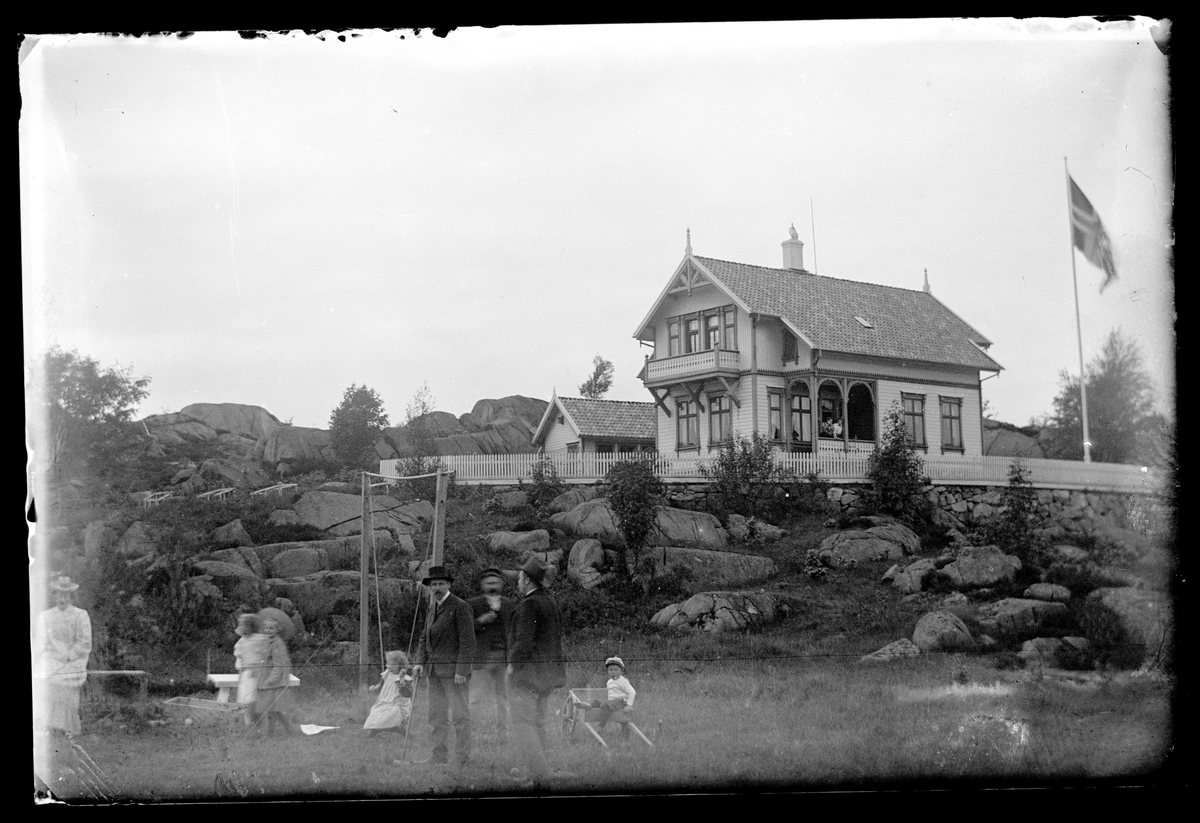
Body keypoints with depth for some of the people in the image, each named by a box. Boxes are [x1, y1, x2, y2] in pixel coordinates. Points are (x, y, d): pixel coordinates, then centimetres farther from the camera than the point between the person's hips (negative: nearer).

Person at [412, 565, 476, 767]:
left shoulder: (460, 607, -8)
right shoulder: (432, 608, 15)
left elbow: (468, 641, -12)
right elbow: (425, 637, 19)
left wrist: (462, 670, -18)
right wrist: (420, 662, 4)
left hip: (453, 669, -8)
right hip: (434, 670, 8)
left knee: (460, 715, -4)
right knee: (436, 716, 10)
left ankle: (462, 759, 0)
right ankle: (439, 756, 16)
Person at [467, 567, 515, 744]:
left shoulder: (511, 605, 14)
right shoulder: (473, 604, 5)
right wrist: (480, 622, -14)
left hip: (505, 658, 3)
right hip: (482, 656, -2)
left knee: (503, 700, 4)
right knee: (478, 698, -6)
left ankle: (502, 735, 11)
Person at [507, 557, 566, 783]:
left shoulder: (528, 605, -16)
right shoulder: (551, 603, 14)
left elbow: (524, 640, -21)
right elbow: (557, 638, 17)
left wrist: (512, 663, -12)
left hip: (527, 671, -9)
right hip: (548, 671, 9)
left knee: (523, 724, -4)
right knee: (538, 722, 18)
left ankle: (538, 773, -9)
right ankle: (544, 765, 20)